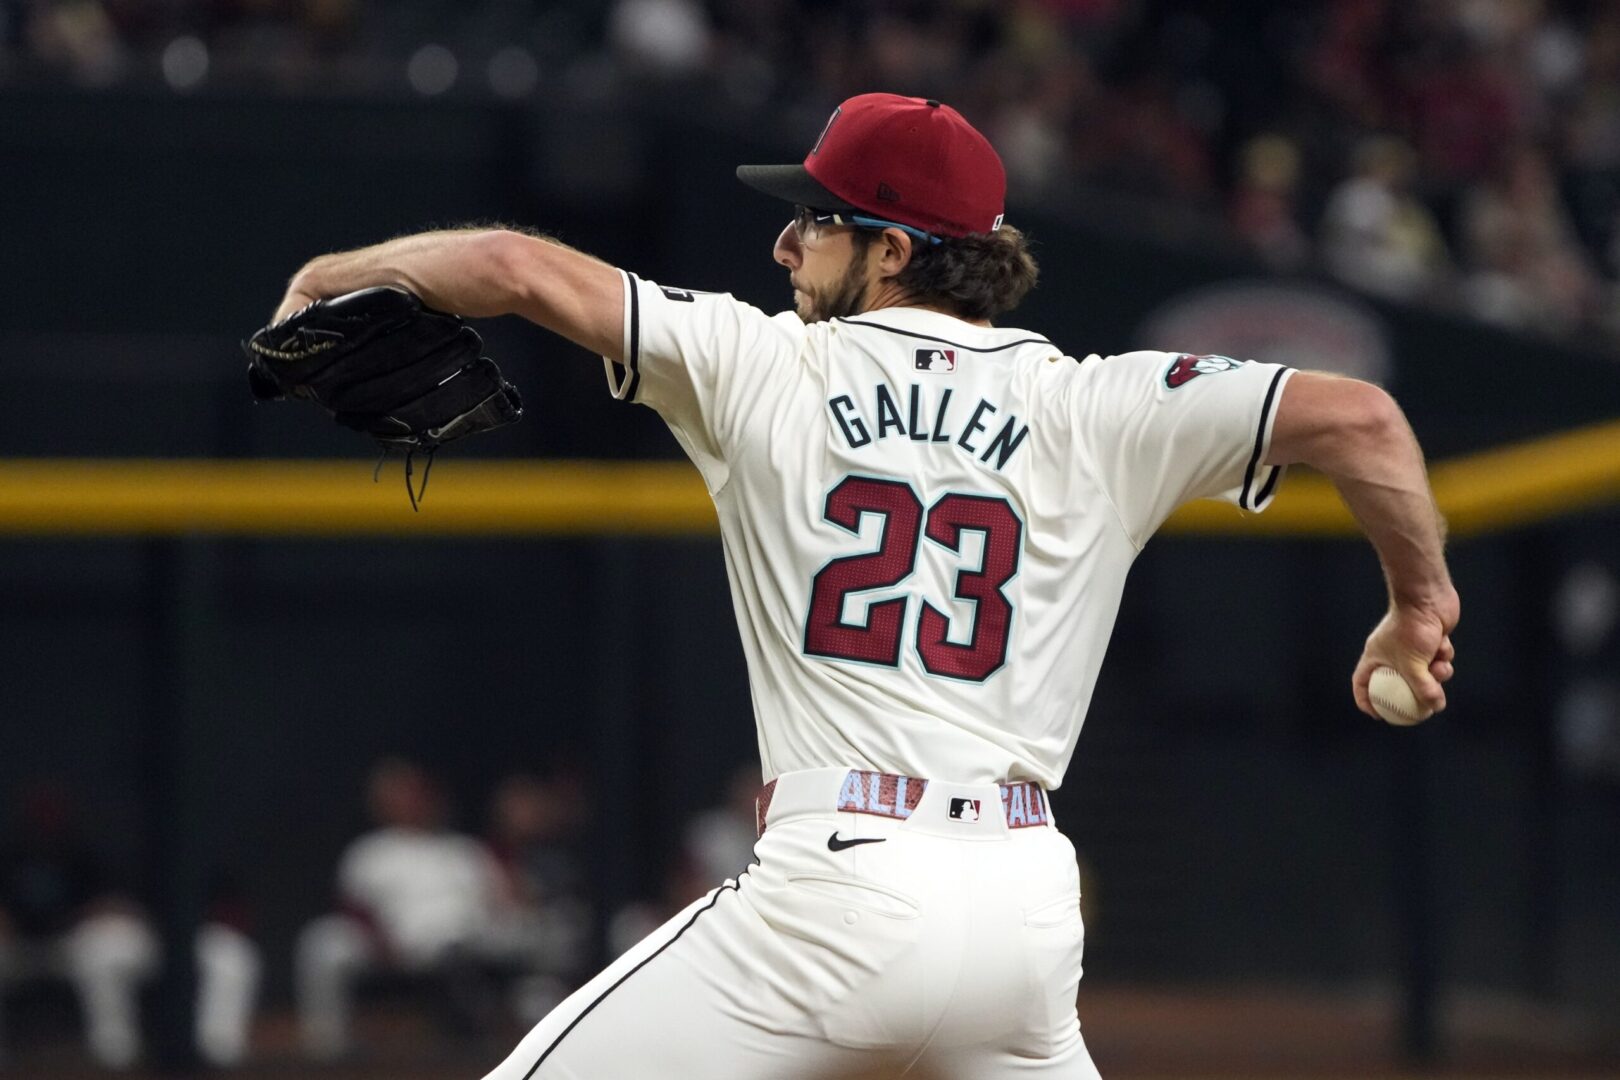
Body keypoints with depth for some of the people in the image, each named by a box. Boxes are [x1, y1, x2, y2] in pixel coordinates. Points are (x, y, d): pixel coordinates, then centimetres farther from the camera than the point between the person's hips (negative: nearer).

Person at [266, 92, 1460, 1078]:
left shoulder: (767, 368, 6)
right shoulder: (1094, 410, 9)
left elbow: (518, 270, 4)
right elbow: (1357, 417, 5)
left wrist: (337, 275, 20)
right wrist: (1420, 606, 19)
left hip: (837, 883, -4)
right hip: (1025, 901, 4)